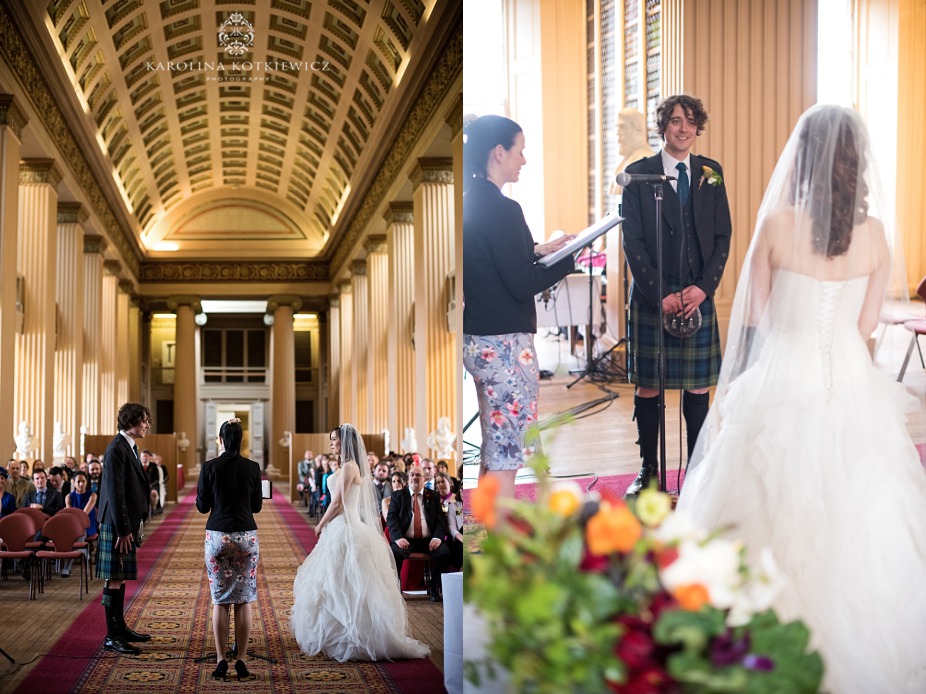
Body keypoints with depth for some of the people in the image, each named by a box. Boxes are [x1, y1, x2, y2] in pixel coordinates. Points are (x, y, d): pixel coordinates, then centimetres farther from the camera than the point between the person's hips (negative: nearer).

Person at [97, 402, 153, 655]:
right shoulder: (117, 449, -16)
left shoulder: (130, 447, 14)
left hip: (128, 523, 10)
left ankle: (121, 628, 24)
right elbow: (115, 492, -20)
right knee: (114, 579, -6)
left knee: (121, 577, 16)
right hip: (117, 524, -10)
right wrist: (123, 530, -21)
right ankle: (112, 637, -2)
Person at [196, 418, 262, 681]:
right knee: (243, 600, 5)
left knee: (219, 600, 6)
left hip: (217, 536, 0)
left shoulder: (210, 467, -5)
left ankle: (221, 661, 3)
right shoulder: (253, 468, -1)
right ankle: (241, 662, 3)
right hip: (246, 536, 1)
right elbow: (257, 506, 7)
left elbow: (202, 506, 1)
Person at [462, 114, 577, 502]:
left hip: (477, 338, 10)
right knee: (507, 455, -2)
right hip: (504, 341, -10)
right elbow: (523, 285, -18)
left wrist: (537, 251, 13)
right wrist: (570, 258, -8)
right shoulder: (501, 209, -18)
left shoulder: (469, 204, 9)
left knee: (494, 449, 19)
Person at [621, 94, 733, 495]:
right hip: (651, 297, -2)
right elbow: (632, 241, -3)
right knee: (648, 386, 2)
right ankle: (648, 469, 13)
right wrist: (660, 294, -10)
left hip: (698, 296, 2)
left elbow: (723, 236, 8)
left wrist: (704, 287, -6)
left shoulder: (710, 174, 9)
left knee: (698, 385, 5)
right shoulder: (638, 175, 0)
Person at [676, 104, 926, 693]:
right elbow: (866, 324, 0)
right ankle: (854, 641, 23)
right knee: (850, 512, 14)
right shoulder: (875, 232, -5)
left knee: (779, 510, 8)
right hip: (850, 384, 3)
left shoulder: (778, 224, -13)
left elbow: (752, 314, -3)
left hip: (784, 382, -2)